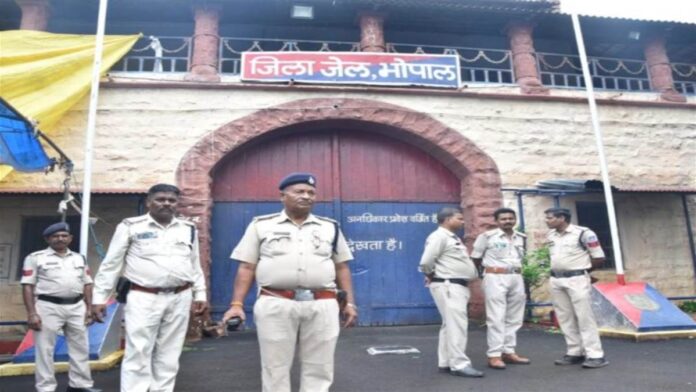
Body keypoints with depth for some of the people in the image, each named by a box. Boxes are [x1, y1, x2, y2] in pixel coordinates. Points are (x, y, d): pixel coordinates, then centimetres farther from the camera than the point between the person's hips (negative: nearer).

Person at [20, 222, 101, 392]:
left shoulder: (79, 258, 14)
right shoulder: (36, 258, 0)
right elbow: (28, 286, -4)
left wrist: (89, 308, 6)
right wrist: (31, 313, -12)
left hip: (77, 307, 4)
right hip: (48, 307, -4)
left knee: (80, 348, 9)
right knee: (45, 350, 1)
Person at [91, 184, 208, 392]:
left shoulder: (188, 229, 9)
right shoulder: (130, 227, -1)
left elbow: (195, 265, 15)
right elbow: (111, 264, 1)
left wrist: (200, 294, 11)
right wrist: (99, 298, -2)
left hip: (179, 299, 4)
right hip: (143, 298, -3)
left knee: (169, 356, 11)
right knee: (138, 354, -3)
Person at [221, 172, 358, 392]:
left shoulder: (330, 227, 12)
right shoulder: (261, 225, 7)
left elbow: (341, 268, 14)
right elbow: (247, 267, 5)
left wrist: (349, 302, 7)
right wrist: (237, 304, -4)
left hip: (321, 306, 2)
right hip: (275, 305, -1)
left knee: (318, 369, 8)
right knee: (275, 368, 7)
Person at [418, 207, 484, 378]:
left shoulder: (453, 238, 18)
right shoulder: (439, 236, -14)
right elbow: (426, 262, -22)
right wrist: (432, 276, -7)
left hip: (458, 286, 10)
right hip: (447, 286, -10)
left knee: (451, 324, 12)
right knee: (456, 324, -10)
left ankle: (445, 363, 19)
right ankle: (459, 364, -5)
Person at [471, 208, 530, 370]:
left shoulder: (522, 238, 10)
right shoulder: (487, 236, -7)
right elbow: (475, 258, 0)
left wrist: (515, 270, 16)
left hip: (517, 278, 6)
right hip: (495, 278, -6)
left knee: (514, 318, 10)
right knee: (496, 318, -6)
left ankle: (509, 352, 20)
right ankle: (494, 355, -2)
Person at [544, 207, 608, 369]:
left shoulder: (583, 233, -11)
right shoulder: (550, 235, 9)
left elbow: (599, 258, -5)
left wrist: (580, 269, 5)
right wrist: (559, 270, 10)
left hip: (577, 279, -7)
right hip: (555, 280, 7)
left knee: (585, 317, -5)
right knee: (565, 318, 9)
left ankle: (595, 355, 2)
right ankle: (575, 353, 18)